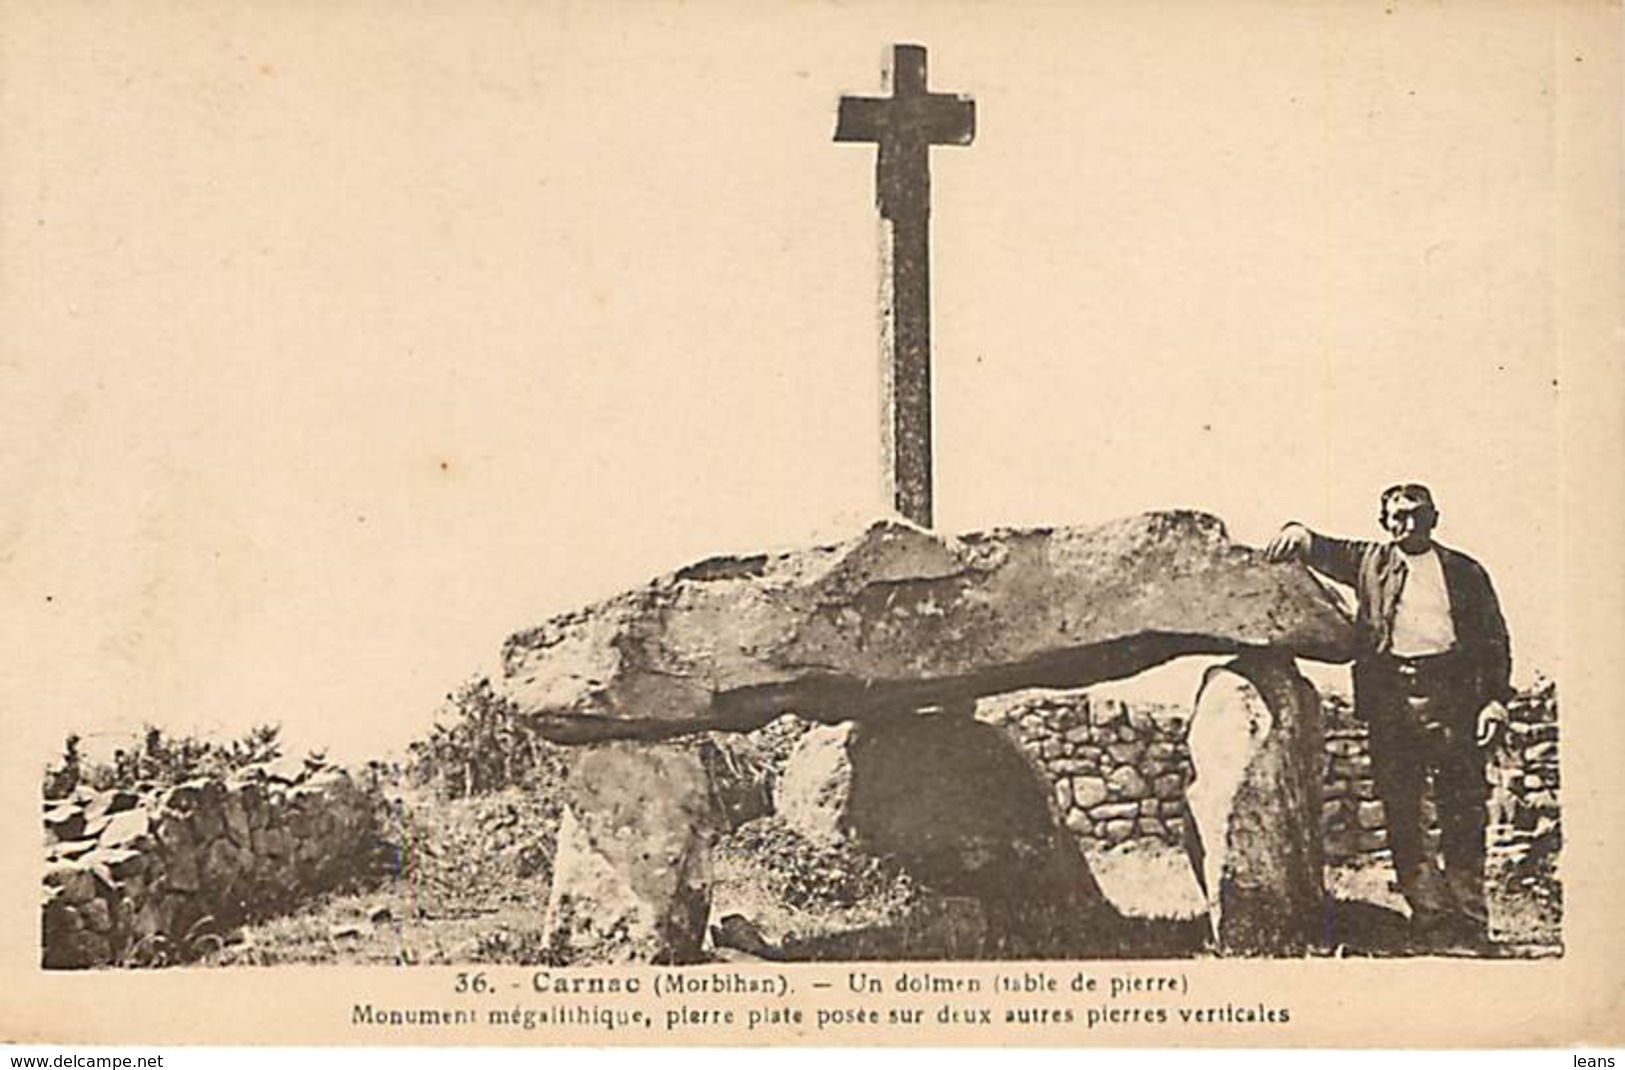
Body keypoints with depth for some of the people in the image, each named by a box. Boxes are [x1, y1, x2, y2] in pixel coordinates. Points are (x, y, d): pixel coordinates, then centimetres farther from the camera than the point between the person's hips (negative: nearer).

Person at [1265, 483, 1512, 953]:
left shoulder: (1465, 572, 13)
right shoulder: (1370, 562, 17)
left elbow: (1494, 641, 10)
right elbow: (1326, 552, 7)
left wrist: (1495, 700, -1)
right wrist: (1299, 535, -16)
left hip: (1451, 693, -1)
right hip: (1389, 696, 2)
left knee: (1462, 811, -5)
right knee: (1400, 813, -1)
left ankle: (1469, 926, -1)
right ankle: (1430, 917, 5)